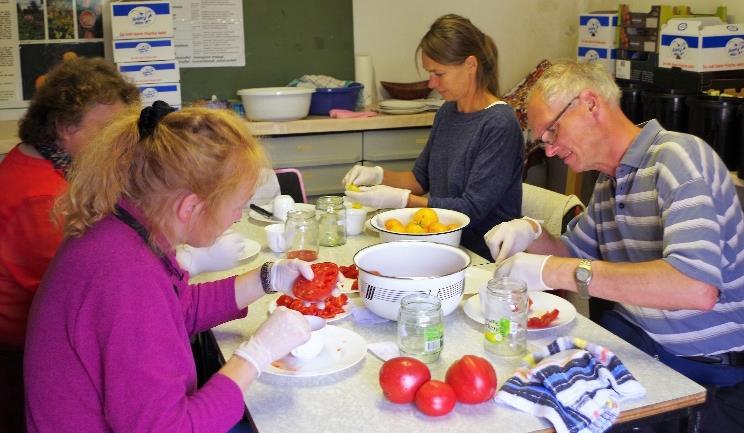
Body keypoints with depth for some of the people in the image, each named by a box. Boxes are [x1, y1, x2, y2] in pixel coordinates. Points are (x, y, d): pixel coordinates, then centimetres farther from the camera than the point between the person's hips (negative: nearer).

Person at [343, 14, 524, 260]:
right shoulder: (447, 112, 9)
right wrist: (378, 175, -2)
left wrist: (398, 199, -21)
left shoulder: (500, 124, -16)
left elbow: (472, 209, -18)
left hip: (484, 258, -7)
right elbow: (421, 178, 17)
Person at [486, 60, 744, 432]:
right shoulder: (607, 183, 10)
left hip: (710, 372, -7)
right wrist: (532, 235, 0)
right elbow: (573, 253, 23)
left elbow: (697, 288, -31)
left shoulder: (678, 158, -16)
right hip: (629, 335, 7)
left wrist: (558, 272, -30)